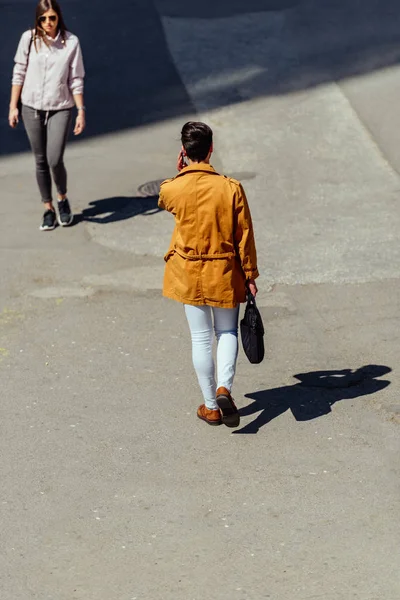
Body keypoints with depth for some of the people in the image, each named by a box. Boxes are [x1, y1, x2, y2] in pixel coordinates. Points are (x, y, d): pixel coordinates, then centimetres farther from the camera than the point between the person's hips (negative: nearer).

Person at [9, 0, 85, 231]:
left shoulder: (71, 41, -5)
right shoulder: (29, 38, -1)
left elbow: (76, 80, -1)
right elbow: (19, 73, 5)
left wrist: (81, 111, -4)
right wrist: (13, 106, 5)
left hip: (60, 108, -2)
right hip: (32, 108, 2)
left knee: (55, 160, -13)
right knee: (41, 161, 7)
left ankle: (63, 199, 16)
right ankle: (48, 209, 21)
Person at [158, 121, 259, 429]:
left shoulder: (171, 189, -12)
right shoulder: (231, 188, -14)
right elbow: (245, 236, -7)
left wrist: (181, 171, 11)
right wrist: (250, 275, 3)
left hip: (188, 274, 1)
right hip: (225, 273, 0)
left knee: (201, 338, 11)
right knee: (227, 332, 18)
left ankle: (211, 407, 18)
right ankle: (224, 388, -5)